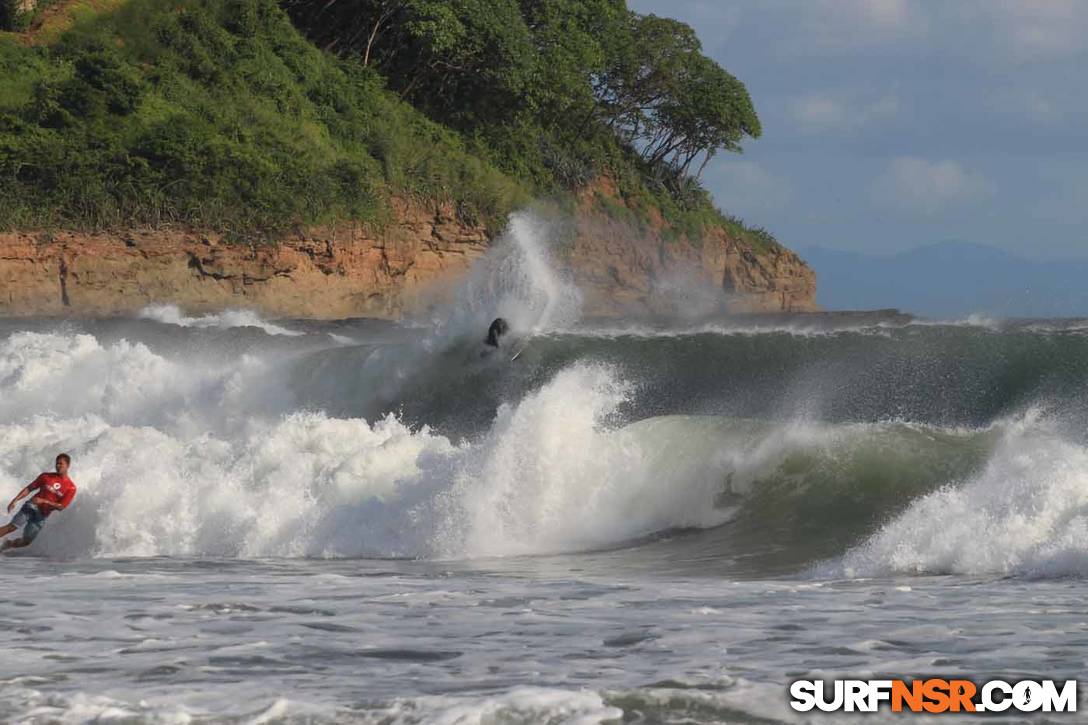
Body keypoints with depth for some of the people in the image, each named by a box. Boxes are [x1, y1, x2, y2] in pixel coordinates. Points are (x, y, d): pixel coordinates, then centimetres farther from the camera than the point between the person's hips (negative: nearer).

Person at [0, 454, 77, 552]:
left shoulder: (71, 488, -2)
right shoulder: (46, 477, 4)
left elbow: (61, 507, -7)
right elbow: (29, 489, 6)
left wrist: (43, 501, -19)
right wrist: (15, 500, -6)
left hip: (42, 515, 1)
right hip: (31, 507, -1)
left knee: (26, 541, 0)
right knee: (12, 527, -19)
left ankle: (8, 545, 25)